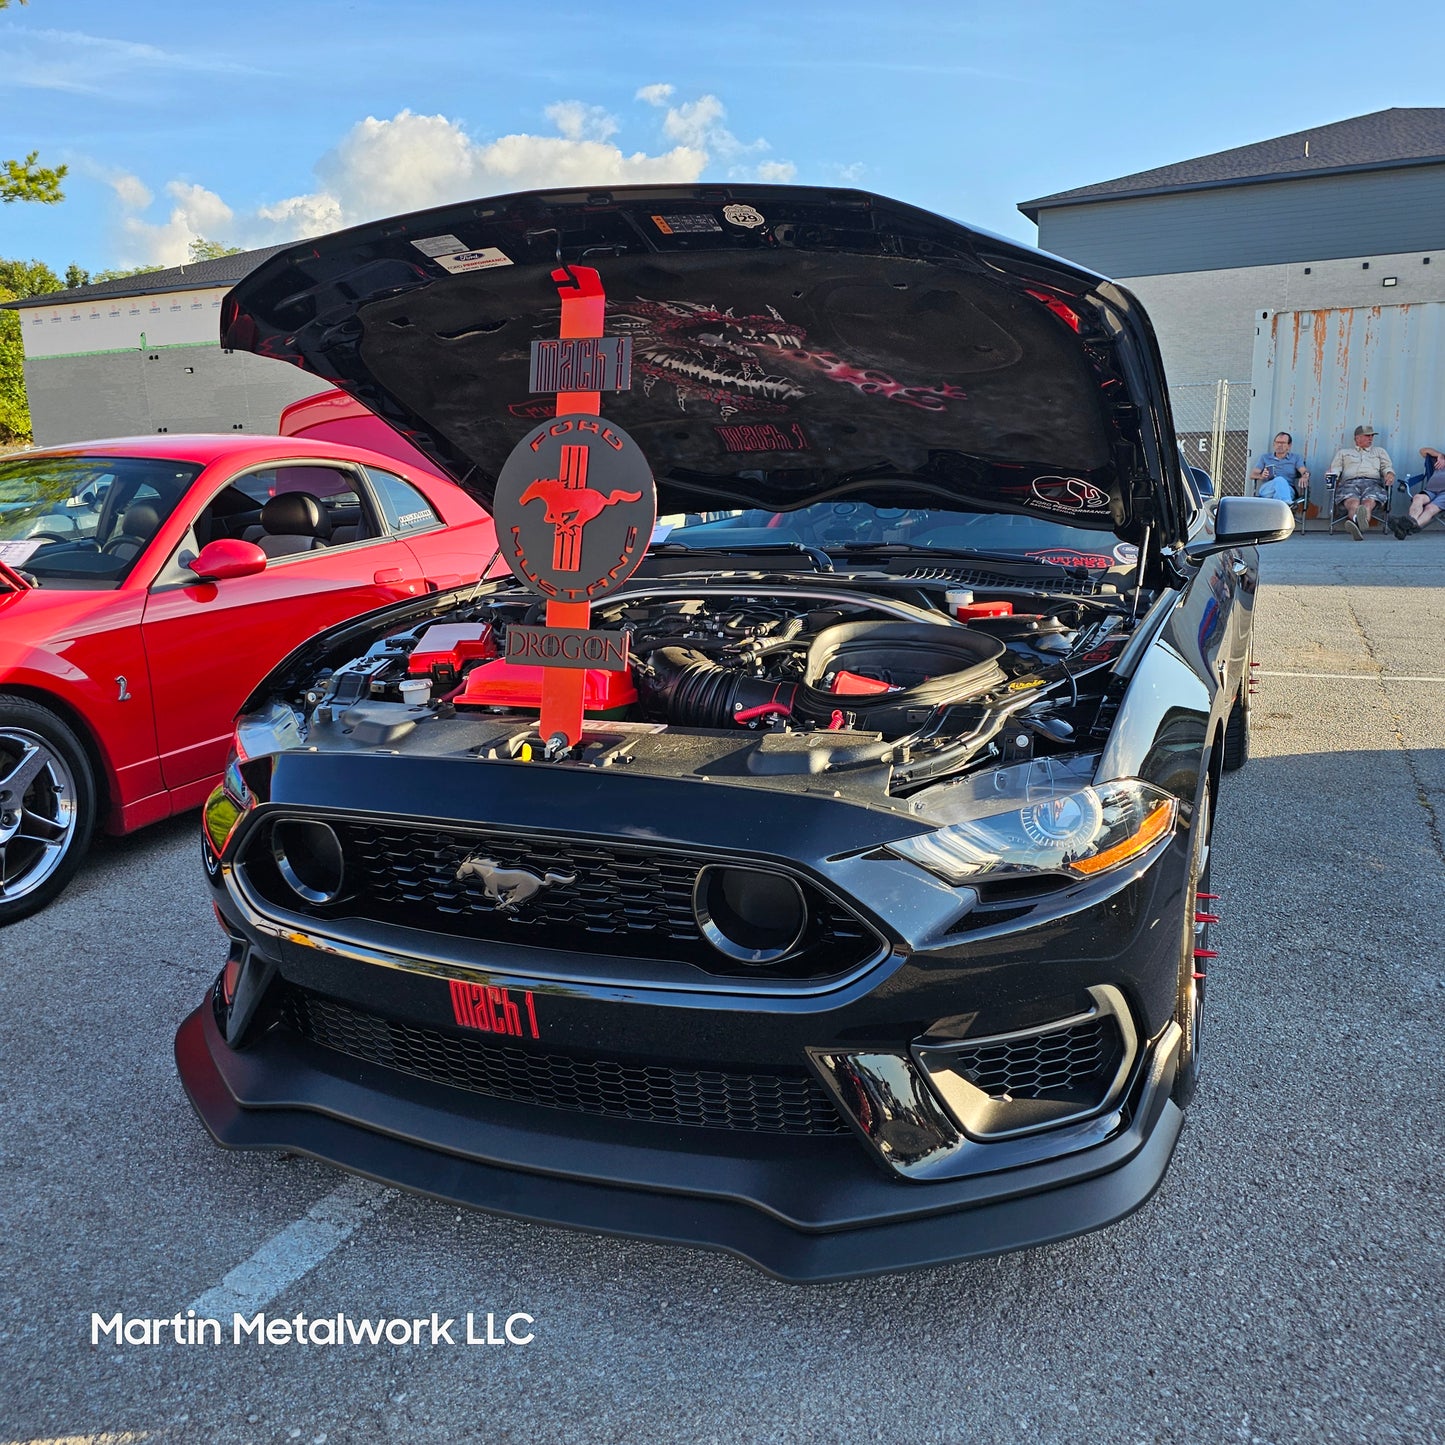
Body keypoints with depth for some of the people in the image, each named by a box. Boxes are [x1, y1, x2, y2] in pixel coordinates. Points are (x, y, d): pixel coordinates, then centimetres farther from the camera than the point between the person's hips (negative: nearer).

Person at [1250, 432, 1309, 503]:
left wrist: (1305, 477, -20)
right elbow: (1252, 475, 14)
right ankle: (1287, 504, -65)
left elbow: (1305, 472, 6)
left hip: (1288, 490, 0)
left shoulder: (1295, 457, 23)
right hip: (1266, 489, 0)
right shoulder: (1265, 457, 24)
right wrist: (1261, 476, -11)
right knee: (1279, 480, -37)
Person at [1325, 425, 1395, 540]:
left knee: (1369, 501, -38)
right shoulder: (1343, 452, 33)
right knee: (1353, 502, -38)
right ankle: (1357, 525, -70)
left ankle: (1363, 522, -72)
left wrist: (1390, 473, -3)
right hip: (1350, 482, -1)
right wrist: (1331, 476, -6)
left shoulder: (1380, 451, 37)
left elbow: (1387, 466, 22)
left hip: (1372, 482, 1)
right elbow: (1334, 468, 19)